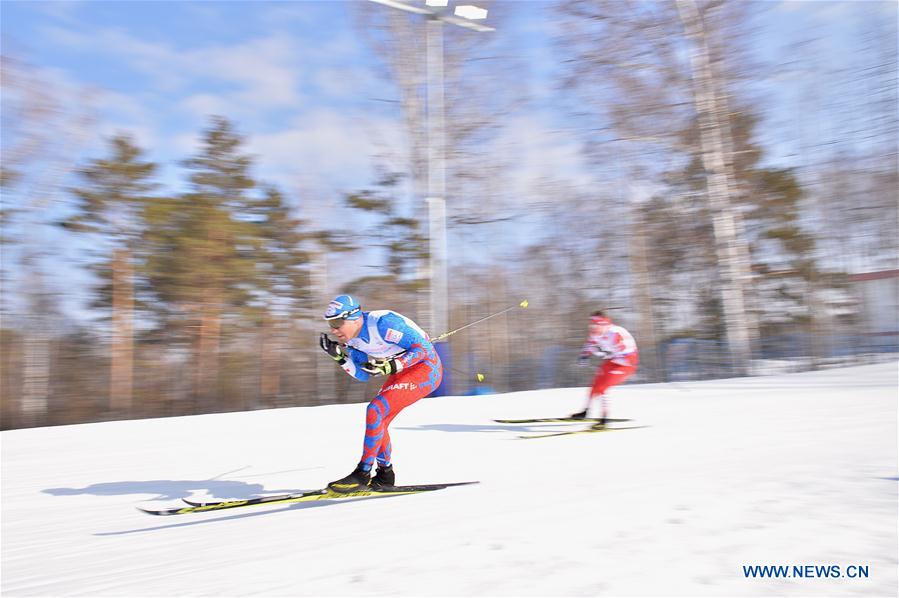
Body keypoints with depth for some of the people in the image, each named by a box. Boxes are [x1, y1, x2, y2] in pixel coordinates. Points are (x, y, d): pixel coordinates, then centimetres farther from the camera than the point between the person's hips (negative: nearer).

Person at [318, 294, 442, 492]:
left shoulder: (382, 323, -27)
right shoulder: (354, 338, -1)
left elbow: (424, 348, -25)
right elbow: (362, 374, 5)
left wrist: (389, 366, -33)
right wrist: (339, 356, -9)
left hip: (426, 368, -9)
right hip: (402, 371, 9)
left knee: (375, 410, -19)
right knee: (377, 420, 4)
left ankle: (363, 473, -11)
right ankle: (385, 475, 20)